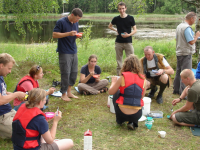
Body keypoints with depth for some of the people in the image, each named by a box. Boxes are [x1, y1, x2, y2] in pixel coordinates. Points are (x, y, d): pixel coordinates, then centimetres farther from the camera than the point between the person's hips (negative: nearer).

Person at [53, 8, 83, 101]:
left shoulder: (76, 23, 11)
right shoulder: (61, 22, -11)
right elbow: (54, 34, -14)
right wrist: (69, 33, -22)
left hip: (74, 51, 7)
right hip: (64, 52, -7)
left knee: (74, 72, 10)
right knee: (66, 73, -4)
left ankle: (69, 92, 24)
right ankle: (63, 94, 10)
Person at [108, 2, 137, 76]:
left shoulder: (130, 18, -2)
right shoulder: (116, 19, 4)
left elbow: (135, 30, 0)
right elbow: (109, 26, 21)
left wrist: (129, 34, -18)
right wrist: (116, 30, 3)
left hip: (128, 42, -2)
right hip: (118, 42, 2)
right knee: (119, 61, 8)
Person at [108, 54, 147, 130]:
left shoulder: (123, 77, -10)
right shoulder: (143, 79, -1)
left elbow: (111, 92, -1)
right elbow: (141, 96, 11)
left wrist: (114, 81, 17)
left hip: (122, 113, -2)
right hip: (136, 115, 2)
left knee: (116, 93, 23)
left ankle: (119, 120, 27)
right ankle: (132, 123, 11)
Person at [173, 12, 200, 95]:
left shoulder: (179, 26, 10)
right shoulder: (187, 28, -19)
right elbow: (191, 42, -23)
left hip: (179, 52, 10)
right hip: (186, 54, -9)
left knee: (179, 72, 17)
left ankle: (176, 89, 26)